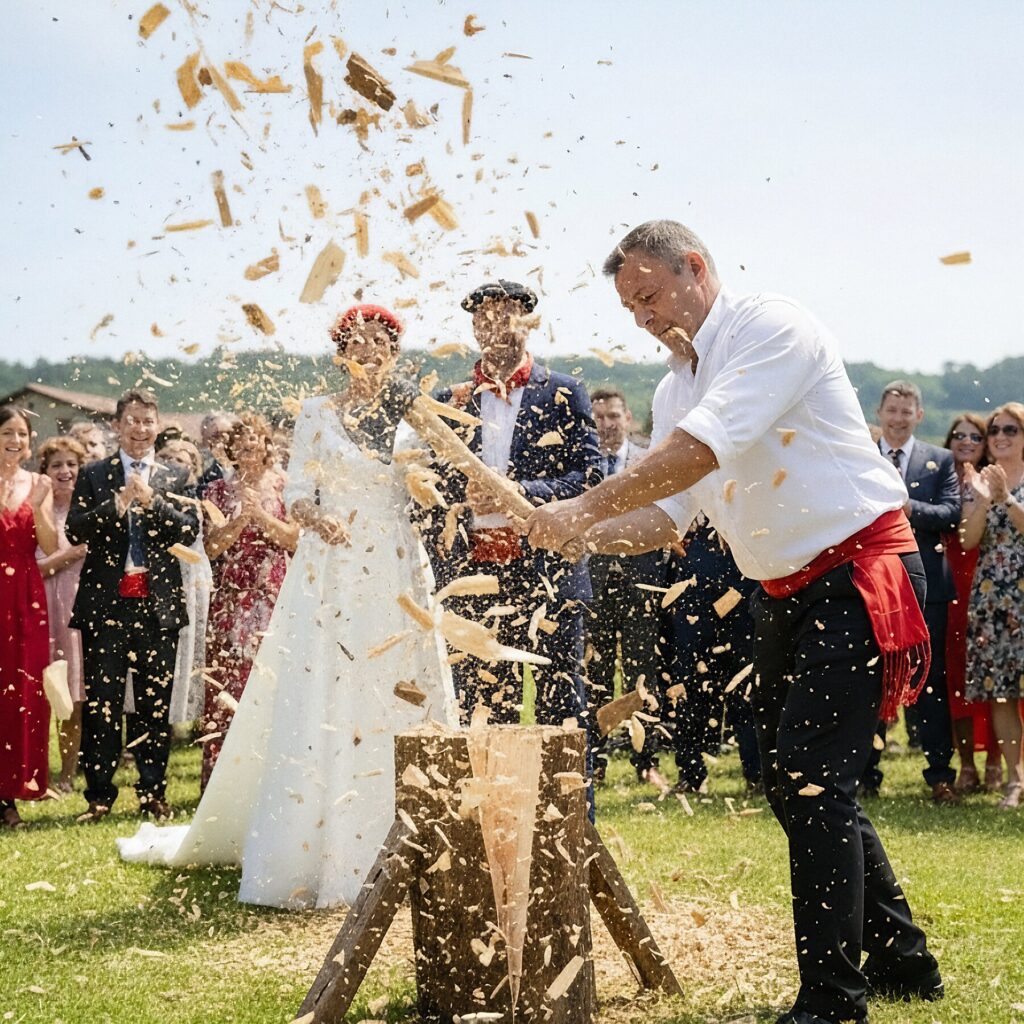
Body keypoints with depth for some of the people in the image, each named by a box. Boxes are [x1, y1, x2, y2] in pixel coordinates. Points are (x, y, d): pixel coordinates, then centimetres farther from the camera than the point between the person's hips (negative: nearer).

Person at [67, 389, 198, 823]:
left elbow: (189, 531, -2)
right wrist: (118, 503, -14)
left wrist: (151, 500, -14)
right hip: (105, 603, -1)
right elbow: (74, 531, -3)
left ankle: (152, 794, 14)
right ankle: (99, 795, 6)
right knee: (101, 702, -1)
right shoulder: (93, 476, 8)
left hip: (158, 603, 1)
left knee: (155, 702, 5)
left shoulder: (175, 478, 10)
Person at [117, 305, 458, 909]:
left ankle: (387, 854, 8)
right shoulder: (318, 415, 5)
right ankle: (310, 860, -5)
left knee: (393, 713, 2)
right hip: (331, 581, -3)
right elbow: (298, 494, 0)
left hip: (395, 581, 3)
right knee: (318, 716, -7)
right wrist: (313, 518, -20)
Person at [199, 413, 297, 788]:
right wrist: (241, 519, -12)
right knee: (227, 684, -5)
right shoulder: (219, 490, 11)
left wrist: (261, 515, -10)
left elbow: (295, 539, 2)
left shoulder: (284, 487, 10)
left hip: (275, 598, 0)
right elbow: (212, 547, 2)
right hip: (231, 599, 1)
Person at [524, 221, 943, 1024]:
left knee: (813, 776, -16)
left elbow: (710, 444, -27)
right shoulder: (674, 390, 13)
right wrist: (582, 536, -8)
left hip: (862, 573, -10)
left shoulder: (773, 329, -14)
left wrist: (587, 507, -27)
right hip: (783, 593, 10)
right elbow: (667, 515, 12)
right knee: (792, 781, 14)